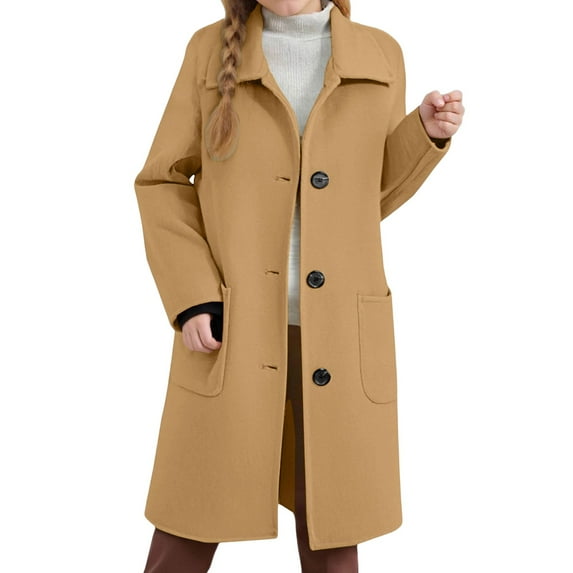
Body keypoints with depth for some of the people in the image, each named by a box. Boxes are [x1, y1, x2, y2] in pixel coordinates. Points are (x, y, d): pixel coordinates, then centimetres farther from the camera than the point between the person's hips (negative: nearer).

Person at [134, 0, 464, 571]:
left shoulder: (379, 56, 8)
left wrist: (428, 132, -4)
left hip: (336, 336, 2)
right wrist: (192, 301, -9)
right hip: (232, 330, -1)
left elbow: (368, 196, 14)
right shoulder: (213, 48, 4)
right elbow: (163, 184, 4)